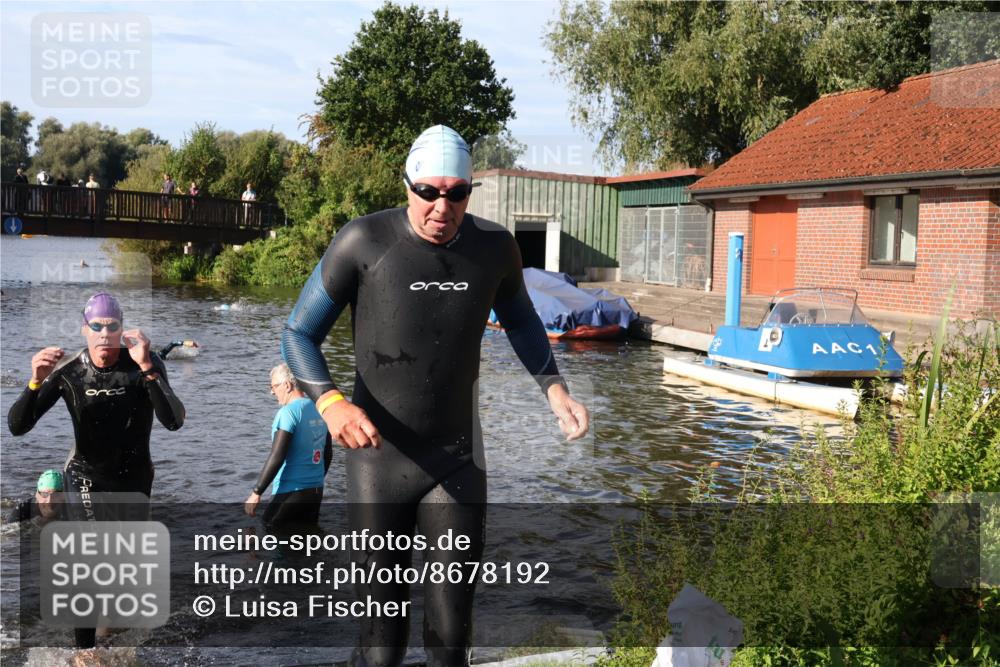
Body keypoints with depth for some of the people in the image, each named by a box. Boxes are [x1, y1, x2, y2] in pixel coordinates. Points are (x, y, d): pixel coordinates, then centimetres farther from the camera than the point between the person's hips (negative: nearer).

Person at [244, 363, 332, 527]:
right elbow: (328, 455, 16)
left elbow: (277, 458, -19)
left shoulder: (288, 412, -14)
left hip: (291, 493, -7)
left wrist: (256, 493, -14)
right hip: (316, 491, 7)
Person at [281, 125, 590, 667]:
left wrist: (555, 390, 3)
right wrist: (330, 402, -24)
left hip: (457, 459, 2)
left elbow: (519, 321, 18)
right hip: (378, 458, -2)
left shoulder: (494, 247, -2)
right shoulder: (364, 242, -13)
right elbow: (298, 334, -5)